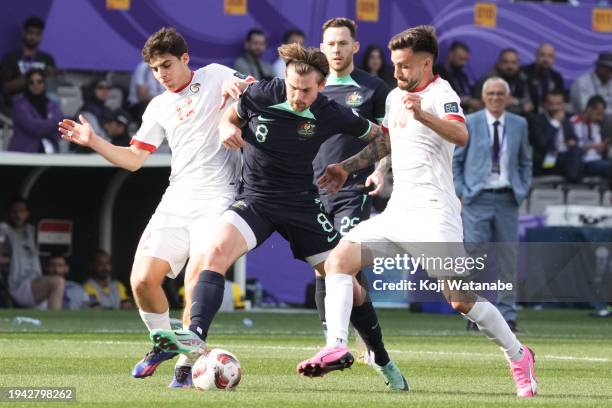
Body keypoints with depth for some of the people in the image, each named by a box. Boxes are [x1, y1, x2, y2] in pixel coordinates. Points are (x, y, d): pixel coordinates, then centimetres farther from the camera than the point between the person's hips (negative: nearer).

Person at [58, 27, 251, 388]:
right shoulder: (159, 107, 20)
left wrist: (232, 89, -32)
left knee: (196, 279, -20)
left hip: (216, 199, -5)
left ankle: (187, 361, -6)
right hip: (176, 201, 5)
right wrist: (93, 141, 7)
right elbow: (133, 159, 21)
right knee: (142, 280, -7)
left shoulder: (214, 77, 7)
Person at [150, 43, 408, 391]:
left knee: (347, 285, 1)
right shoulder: (262, 95, -13)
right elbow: (231, 116, 7)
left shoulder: (332, 115, -13)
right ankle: (196, 336, -37)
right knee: (216, 252, -29)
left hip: (302, 203, 0)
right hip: (255, 199, 0)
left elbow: (376, 135, 5)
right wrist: (227, 128, -13)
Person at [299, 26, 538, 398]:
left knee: (461, 300, -11)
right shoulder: (395, 97, 16)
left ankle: (518, 356, 9)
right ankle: (336, 346, -19)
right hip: (398, 211, 8)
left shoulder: (441, 94, -9)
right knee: (339, 259, -10)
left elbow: (461, 135, -30)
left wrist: (423, 115, -45)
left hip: (434, 214, -8)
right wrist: (347, 167, 33)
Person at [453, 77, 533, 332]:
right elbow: (454, 159, 5)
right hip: (477, 198, -3)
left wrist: (523, 190, 6)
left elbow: (525, 161, 18)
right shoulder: (468, 124, 2)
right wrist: (460, 191, -3)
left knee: (508, 257, 2)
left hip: (508, 199, 3)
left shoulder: (519, 124, 10)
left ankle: (507, 314, 8)